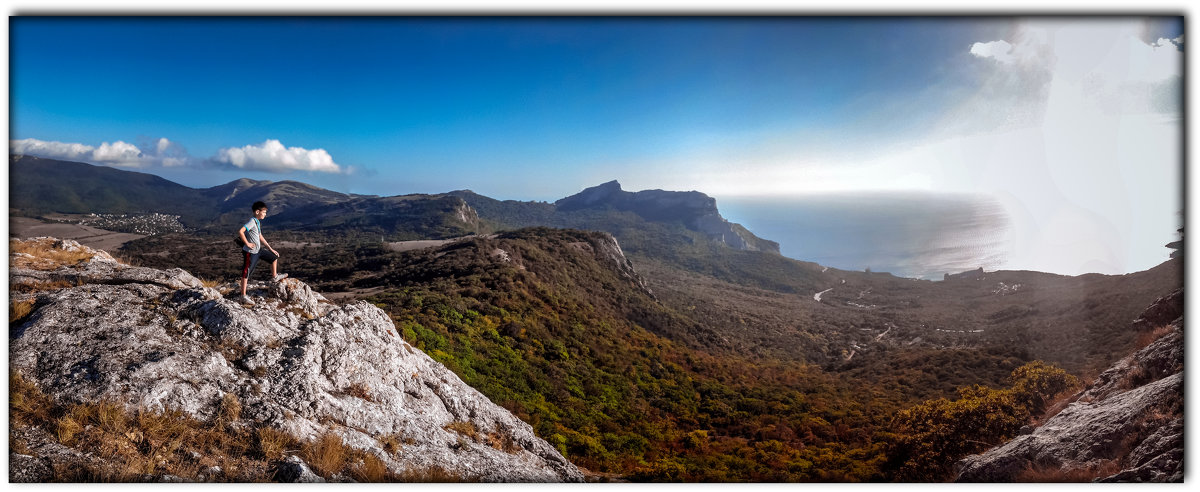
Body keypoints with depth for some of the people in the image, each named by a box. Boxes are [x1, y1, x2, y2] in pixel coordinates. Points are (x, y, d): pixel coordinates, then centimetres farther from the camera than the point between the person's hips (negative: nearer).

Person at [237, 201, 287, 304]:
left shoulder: (258, 222, 10)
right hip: (250, 252, -9)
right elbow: (240, 231, -32)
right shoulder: (252, 221, -19)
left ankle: (274, 276, 41)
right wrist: (247, 243, -21)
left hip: (258, 250, 9)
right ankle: (243, 296, 1)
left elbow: (260, 237, 18)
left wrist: (271, 249, 18)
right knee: (246, 273, -3)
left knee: (274, 257, 20)